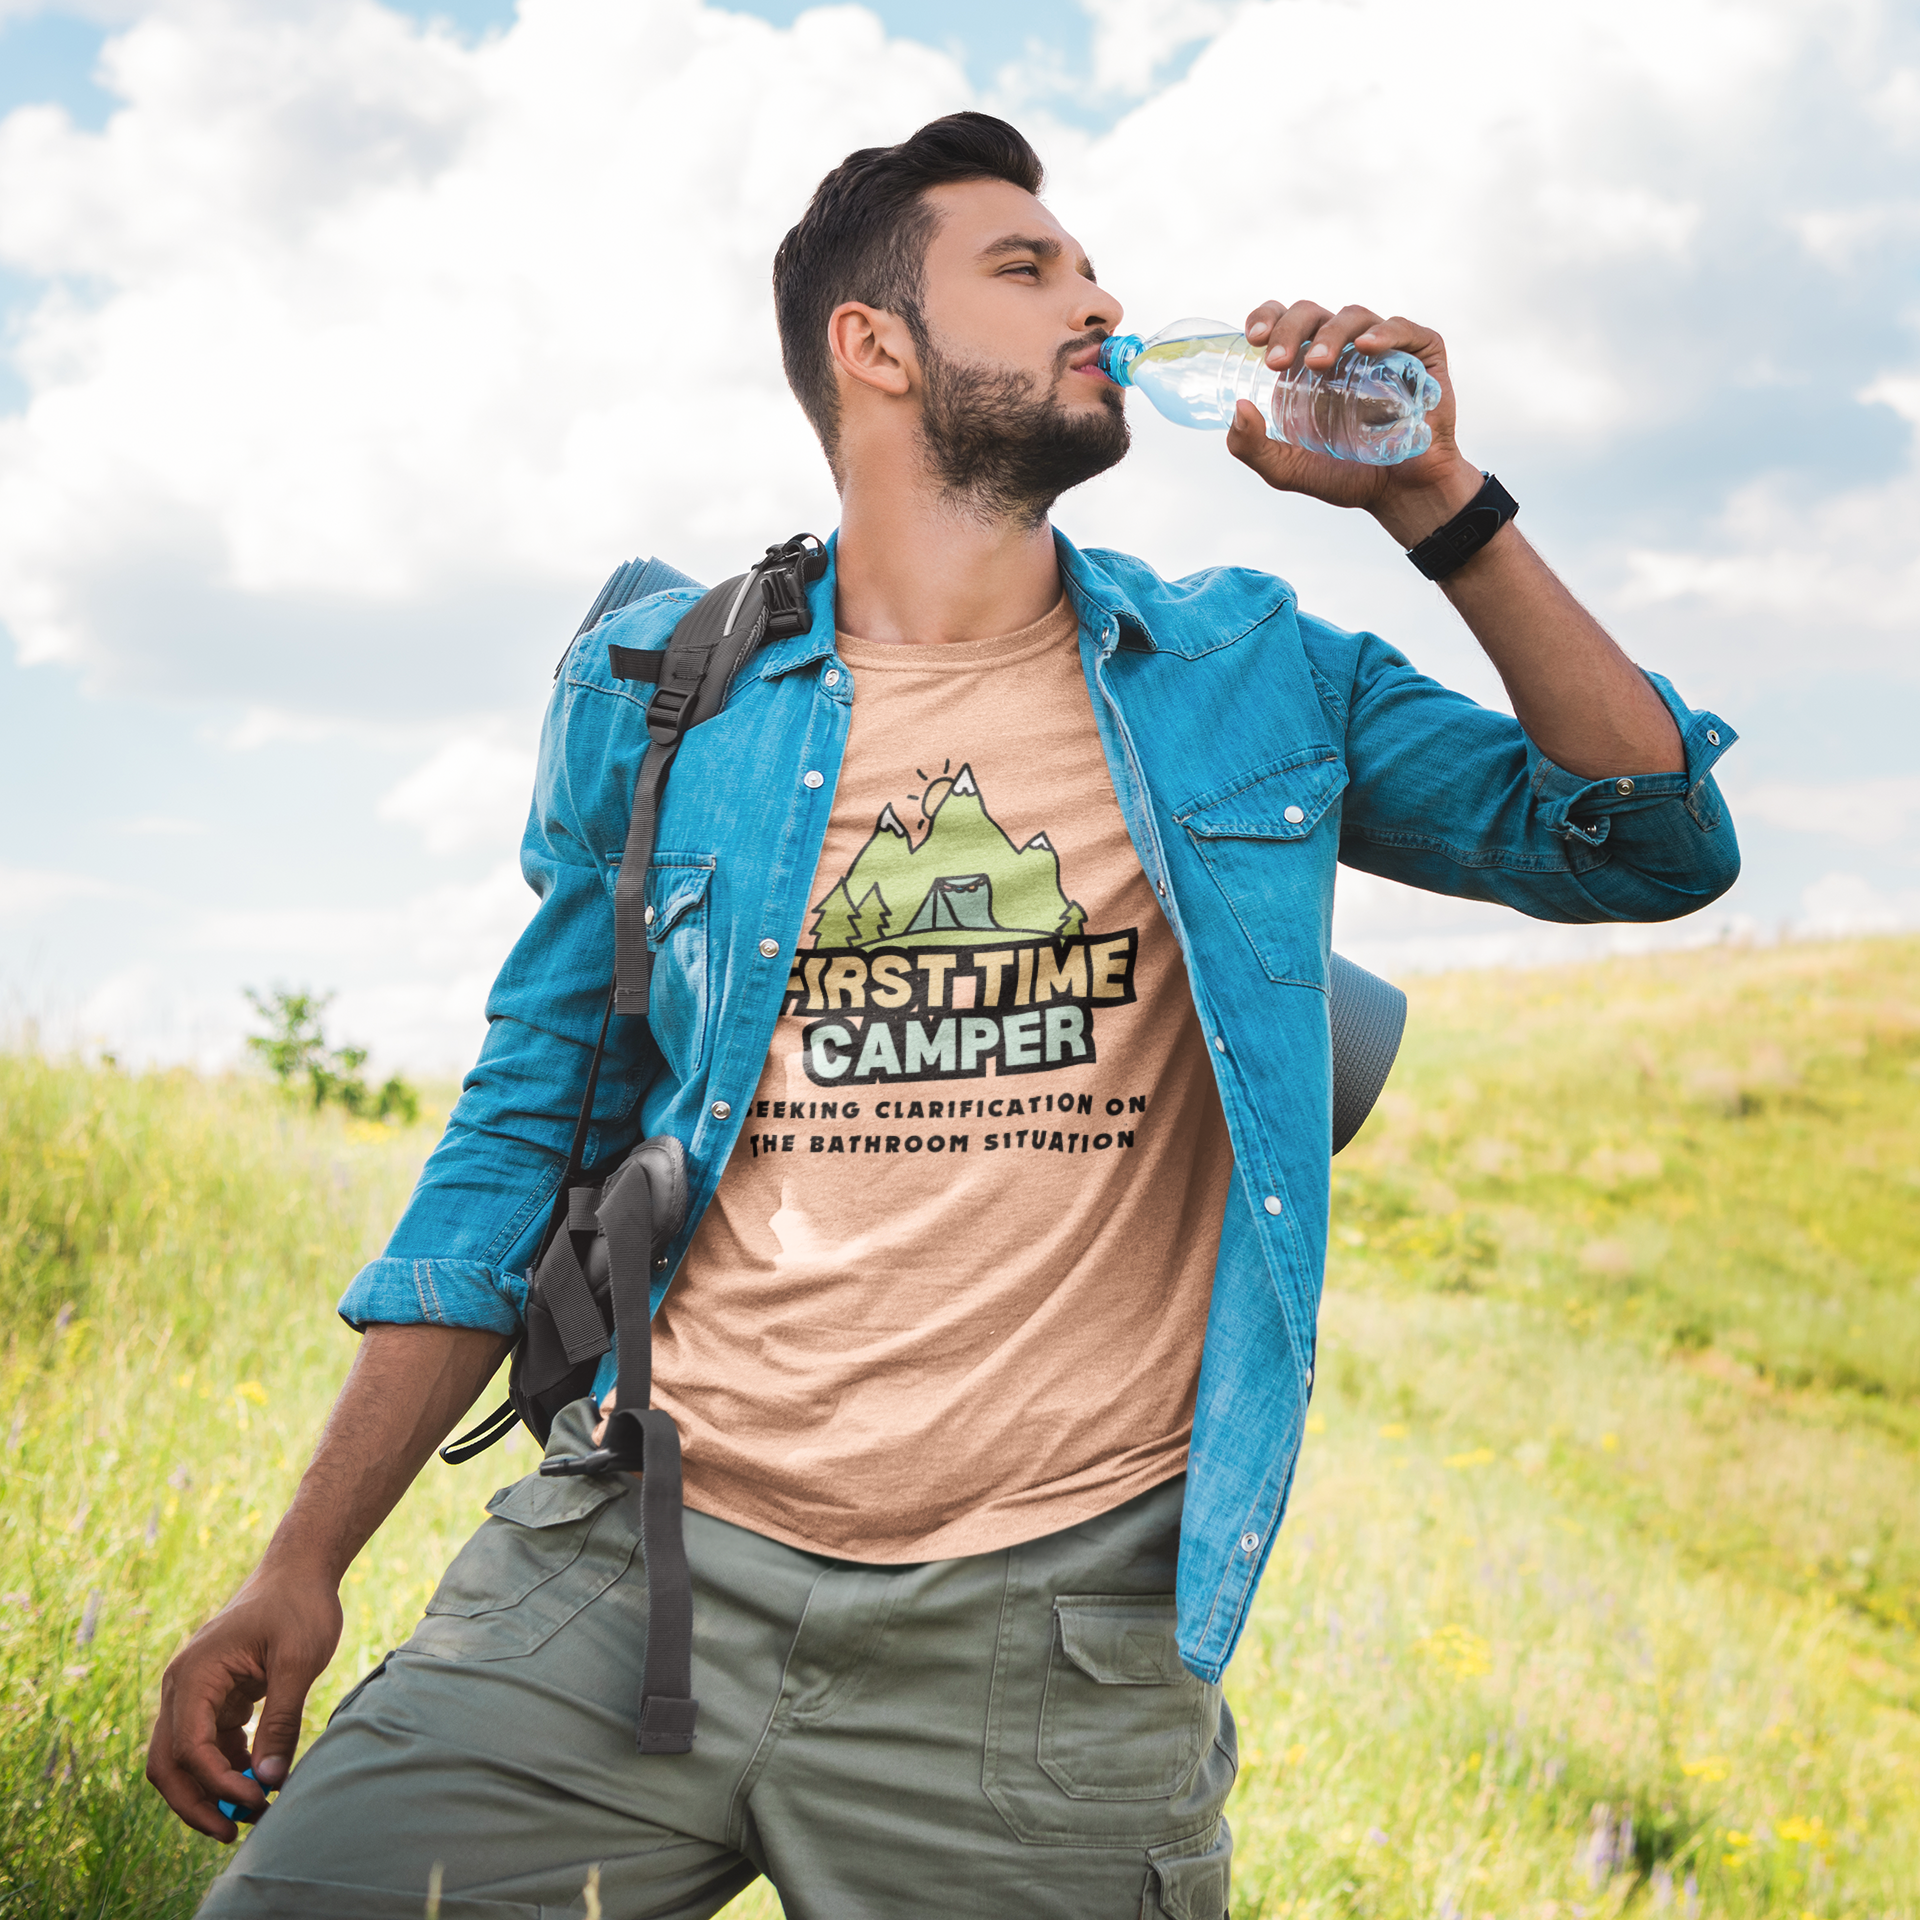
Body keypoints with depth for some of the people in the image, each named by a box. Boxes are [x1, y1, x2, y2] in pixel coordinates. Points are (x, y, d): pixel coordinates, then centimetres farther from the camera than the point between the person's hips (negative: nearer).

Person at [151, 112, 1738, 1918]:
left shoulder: (1250, 681, 8)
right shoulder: (663, 690, 6)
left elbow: (1655, 846, 6)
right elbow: (526, 1133, 10)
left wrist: (1435, 501, -3)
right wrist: (303, 1565, 6)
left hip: (1050, 1646, 1)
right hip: (630, 1572, 0)